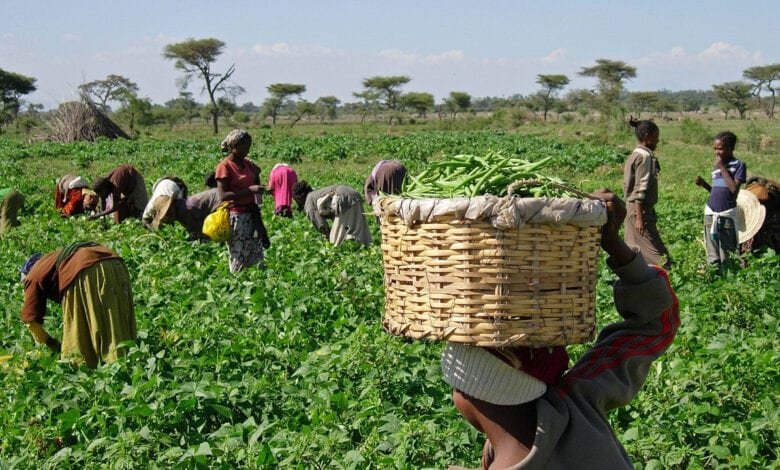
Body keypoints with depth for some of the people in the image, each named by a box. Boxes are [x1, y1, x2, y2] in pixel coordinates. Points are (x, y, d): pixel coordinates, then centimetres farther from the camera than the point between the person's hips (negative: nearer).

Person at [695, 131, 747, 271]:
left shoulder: (739, 165, -4)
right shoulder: (716, 165, 13)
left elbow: (734, 189, -16)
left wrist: (722, 168, -12)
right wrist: (704, 184, 1)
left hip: (727, 213, -5)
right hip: (711, 212, 5)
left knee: (726, 252, 0)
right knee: (712, 254, 4)